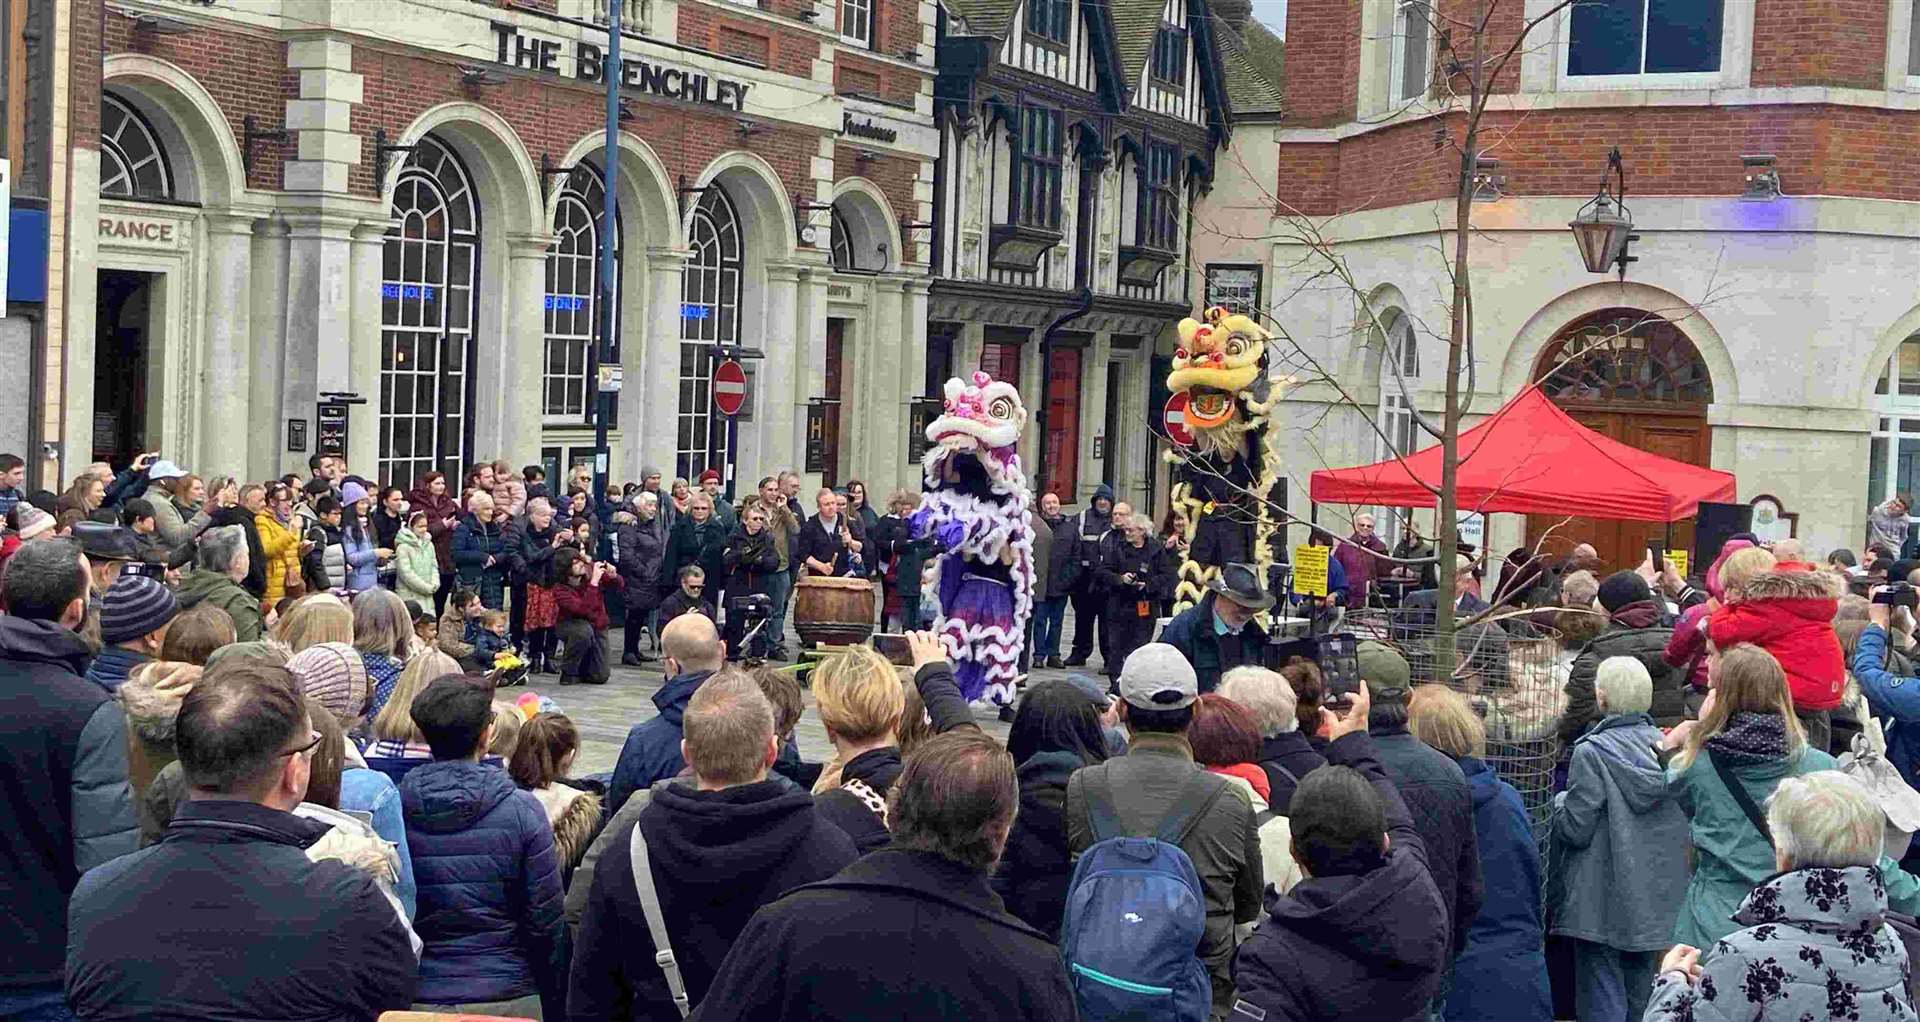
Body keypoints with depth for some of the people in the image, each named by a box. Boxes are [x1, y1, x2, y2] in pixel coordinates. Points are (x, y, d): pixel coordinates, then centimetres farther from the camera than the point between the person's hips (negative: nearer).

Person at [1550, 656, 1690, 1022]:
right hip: (1657, 902, 5)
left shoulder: (1592, 752, -15)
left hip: (1604, 902, -5)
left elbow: (1574, 829, -14)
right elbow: (1685, 822, 8)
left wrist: (1560, 802, 5)